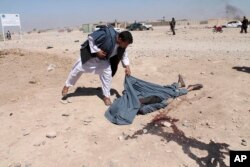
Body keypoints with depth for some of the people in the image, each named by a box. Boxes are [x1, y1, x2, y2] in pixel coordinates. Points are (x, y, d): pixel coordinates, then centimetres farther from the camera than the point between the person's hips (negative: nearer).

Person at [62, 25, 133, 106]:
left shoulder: (122, 44, -17)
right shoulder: (106, 35, -38)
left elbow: (124, 54, 0)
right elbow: (91, 38, -30)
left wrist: (127, 66, -14)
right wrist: (97, 51, -31)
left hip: (102, 59, 5)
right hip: (90, 53, -5)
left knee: (107, 73, -5)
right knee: (78, 69, 3)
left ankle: (106, 96, 8)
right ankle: (67, 85, 27)